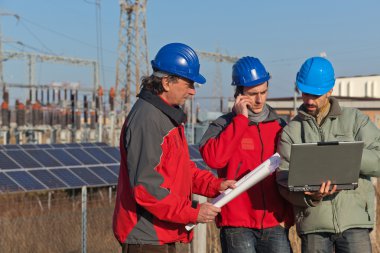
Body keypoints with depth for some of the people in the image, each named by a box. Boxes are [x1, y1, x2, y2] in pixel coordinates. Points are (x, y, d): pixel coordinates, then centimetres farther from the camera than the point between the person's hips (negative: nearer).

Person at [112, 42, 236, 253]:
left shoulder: (169, 116, 14)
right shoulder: (146, 120, -20)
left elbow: (183, 167, 22)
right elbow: (146, 186, -24)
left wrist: (215, 185, 6)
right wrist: (192, 213, -20)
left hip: (163, 236, 11)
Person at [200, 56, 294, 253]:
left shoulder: (279, 127, 11)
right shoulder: (223, 126, 2)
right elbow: (213, 158, -19)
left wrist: (287, 215, 7)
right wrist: (241, 118, -12)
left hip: (275, 225, 3)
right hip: (237, 225, -3)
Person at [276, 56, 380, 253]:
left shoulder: (355, 119, 7)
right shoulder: (291, 131, 9)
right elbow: (285, 181, 1)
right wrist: (310, 197, -19)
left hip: (354, 221, -1)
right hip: (313, 223, 1)